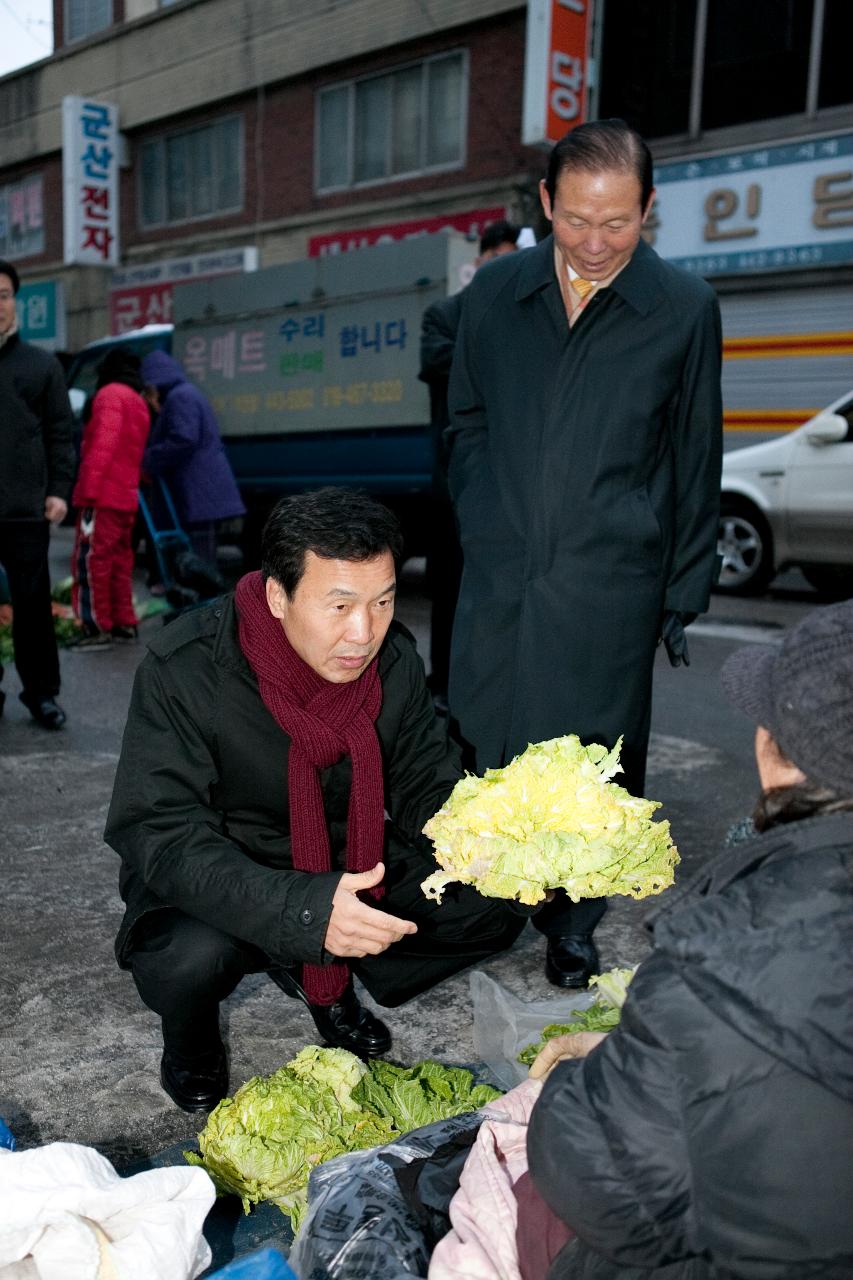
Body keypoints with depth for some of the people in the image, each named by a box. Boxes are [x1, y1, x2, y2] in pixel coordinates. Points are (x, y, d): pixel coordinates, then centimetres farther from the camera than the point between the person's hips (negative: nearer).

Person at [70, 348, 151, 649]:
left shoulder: (110, 394, -6)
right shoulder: (139, 403, 22)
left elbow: (103, 444, -19)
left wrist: (89, 488, -24)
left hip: (103, 496, -9)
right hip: (125, 496, 9)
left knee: (90, 560, -8)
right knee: (118, 560, 13)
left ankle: (98, 628, -9)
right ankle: (124, 623, 16)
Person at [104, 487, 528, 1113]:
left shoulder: (394, 659, -13)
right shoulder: (184, 669, -27)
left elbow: (428, 784, -4)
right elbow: (159, 834, -31)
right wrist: (305, 910, -45)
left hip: (347, 867, 4)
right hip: (222, 888, -4)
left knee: (496, 904, -12)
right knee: (189, 957, -35)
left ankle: (326, 982, 12)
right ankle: (190, 1033, 5)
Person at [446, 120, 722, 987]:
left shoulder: (685, 309, 0)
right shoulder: (495, 294, 6)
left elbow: (694, 464, 5)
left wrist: (684, 595, 5)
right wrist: (481, 527, 8)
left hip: (609, 586, -2)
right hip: (499, 575, 2)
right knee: (492, 751, 8)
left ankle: (573, 926, 27)